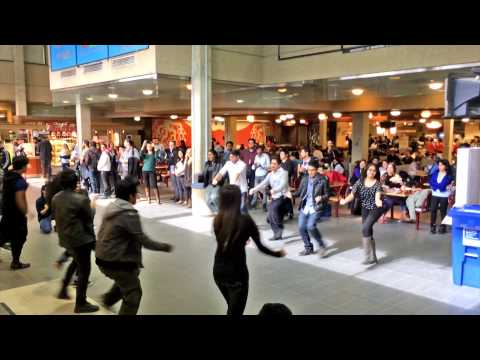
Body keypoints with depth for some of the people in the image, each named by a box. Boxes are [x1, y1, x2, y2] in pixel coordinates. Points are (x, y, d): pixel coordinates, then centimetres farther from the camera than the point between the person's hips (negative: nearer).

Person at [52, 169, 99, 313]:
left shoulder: (55, 198, 0)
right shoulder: (81, 199, -21)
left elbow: (56, 216, 11)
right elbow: (89, 218, -12)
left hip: (65, 237, 8)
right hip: (80, 238, -8)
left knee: (76, 261, 32)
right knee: (84, 269, 5)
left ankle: (63, 290, 39)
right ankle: (80, 304, 13)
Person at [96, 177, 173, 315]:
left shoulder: (111, 207, 3)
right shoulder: (129, 214, -23)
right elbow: (143, 241, -21)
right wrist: (165, 247, -9)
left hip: (103, 258, 9)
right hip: (116, 262, -9)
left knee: (127, 279, 33)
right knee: (133, 294, 9)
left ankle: (109, 299, 41)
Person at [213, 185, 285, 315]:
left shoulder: (217, 219, -1)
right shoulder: (245, 220, -15)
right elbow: (260, 247, -9)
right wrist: (278, 253, 9)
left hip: (218, 271, 6)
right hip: (236, 273, -5)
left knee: (232, 308, 27)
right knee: (235, 311, 7)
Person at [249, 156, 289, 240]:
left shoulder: (283, 172, -8)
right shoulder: (270, 174, 11)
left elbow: (283, 184, -23)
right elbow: (263, 184, 2)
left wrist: (274, 190, -40)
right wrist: (253, 190, -14)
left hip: (282, 196, -7)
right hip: (274, 197, 7)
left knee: (273, 208, -30)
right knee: (270, 217, 3)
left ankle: (280, 228, -15)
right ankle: (277, 234, 18)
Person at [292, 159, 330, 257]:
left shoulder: (323, 180, -6)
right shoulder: (305, 179, 8)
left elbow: (327, 194, -2)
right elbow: (299, 192, 12)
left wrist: (321, 198, -21)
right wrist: (292, 194, -6)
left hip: (316, 208, -5)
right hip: (304, 207, 6)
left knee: (311, 226, -20)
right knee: (301, 227, 2)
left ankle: (322, 246, 2)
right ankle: (308, 248, 22)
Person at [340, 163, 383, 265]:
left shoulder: (377, 183, -9)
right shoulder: (360, 182, -1)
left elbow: (377, 195, -26)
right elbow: (352, 194, -9)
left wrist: (378, 201, -50)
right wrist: (345, 201, -29)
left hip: (375, 209, -4)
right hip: (365, 209, 4)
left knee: (365, 228, -21)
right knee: (368, 232, 8)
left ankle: (369, 256, -14)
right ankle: (373, 257, 24)